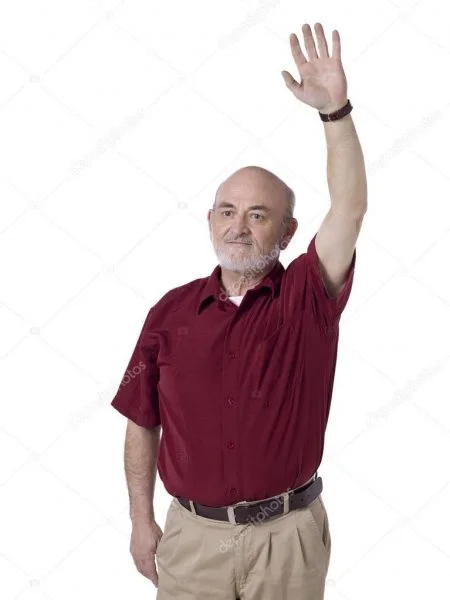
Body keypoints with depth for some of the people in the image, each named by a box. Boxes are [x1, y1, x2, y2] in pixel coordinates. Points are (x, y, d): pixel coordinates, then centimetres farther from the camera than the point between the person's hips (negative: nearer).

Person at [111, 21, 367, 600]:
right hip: (192, 535, 1)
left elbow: (350, 206, -22)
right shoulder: (171, 311, -2)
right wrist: (142, 521, 4)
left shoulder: (307, 297, -6)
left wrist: (334, 109, -30)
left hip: (289, 536, 0)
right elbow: (142, 423, 3)